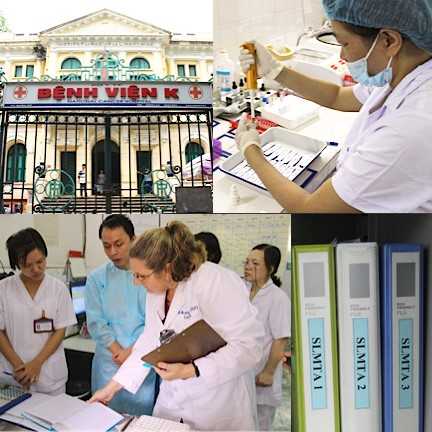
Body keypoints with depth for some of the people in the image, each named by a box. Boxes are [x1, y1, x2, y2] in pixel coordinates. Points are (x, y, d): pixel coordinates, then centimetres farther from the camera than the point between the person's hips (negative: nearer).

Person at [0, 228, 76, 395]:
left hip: (50, 374, 0)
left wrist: (36, 363, -11)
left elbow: (60, 331, -2)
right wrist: (18, 366, -9)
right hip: (14, 374, 0)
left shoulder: (59, 288, -4)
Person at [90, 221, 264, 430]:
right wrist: (112, 387, 7)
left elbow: (249, 345, -26)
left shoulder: (216, 282, -24)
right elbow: (149, 343, 8)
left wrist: (189, 370, -27)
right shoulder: (156, 290, 1)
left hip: (219, 406, -6)